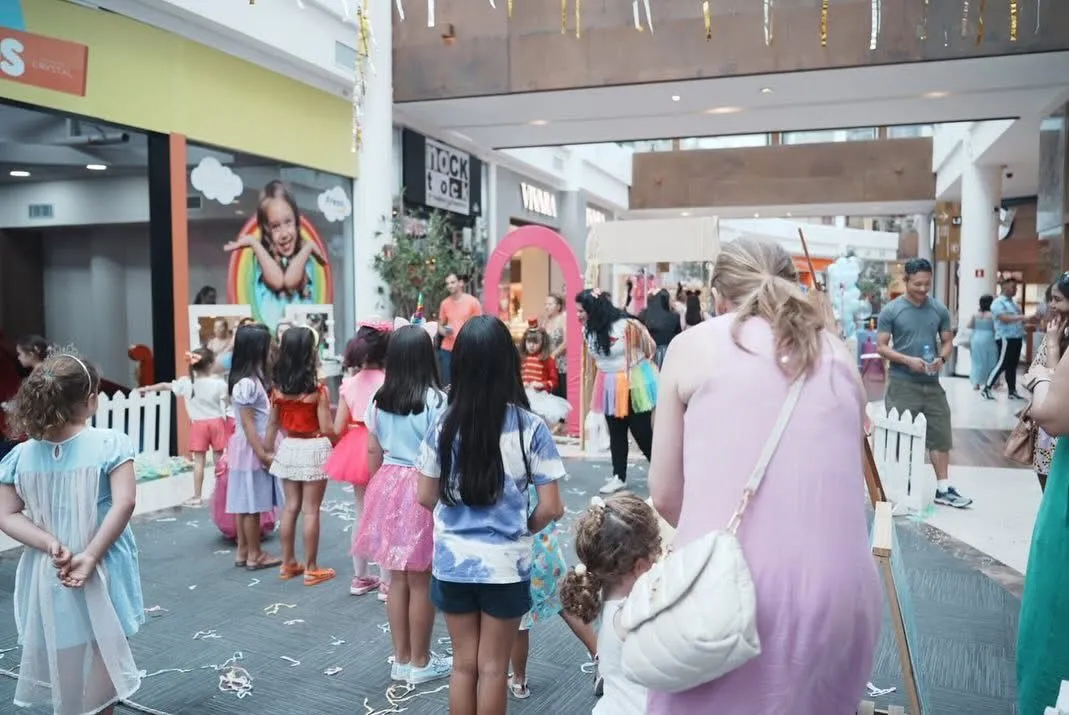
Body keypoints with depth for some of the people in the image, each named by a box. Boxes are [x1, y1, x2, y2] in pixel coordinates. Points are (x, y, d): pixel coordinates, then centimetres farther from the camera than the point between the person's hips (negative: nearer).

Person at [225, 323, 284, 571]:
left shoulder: (255, 378, 11)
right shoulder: (246, 383, -19)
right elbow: (247, 423, -19)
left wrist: (265, 450, 13)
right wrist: (262, 454, -18)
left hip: (258, 447, 9)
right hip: (251, 449, -9)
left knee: (246, 503, 14)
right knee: (252, 503, 1)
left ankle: (243, 552, 22)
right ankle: (254, 555, 10)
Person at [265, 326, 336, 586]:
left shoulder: (278, 388, -2)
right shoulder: (317, 389, -17)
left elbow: (273, 423, 6)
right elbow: (327, 429, -16)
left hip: (288, 448, 5)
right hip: (313, 450, -5)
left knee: (290, 507, 15)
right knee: (311, 510, 3)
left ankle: (288, 564, 25)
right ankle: (311, 569, 11)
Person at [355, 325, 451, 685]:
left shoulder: (379, 401, 4)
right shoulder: (435, 400, -14)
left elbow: (373, 453, 9)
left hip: (388, 487, 6)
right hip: (423, 491, -6)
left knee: (398, 578, 15)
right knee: (421, 582, 7)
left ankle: (401, 659, 27)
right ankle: (420, 662, 21)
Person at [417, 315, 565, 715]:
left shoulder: (444, 424, -7)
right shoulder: (529, 427, -14)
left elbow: (426, 498, 1)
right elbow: (551, 508, -13)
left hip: (452, 561, 2)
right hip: (504, 563, -2)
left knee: (464, 663, 17)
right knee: (493, 668, 13)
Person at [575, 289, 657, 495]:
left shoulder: (626, 325, -22)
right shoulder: (588, 330, -4)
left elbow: (650, 347, -6)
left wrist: (632, 364, 6)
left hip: (633, 384, -5)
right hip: (608, 386, 6)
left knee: (642, 432, 3)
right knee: (616, 434, 12)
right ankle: (618, 477, 23)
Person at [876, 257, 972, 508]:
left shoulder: (940, 309, 5)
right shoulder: (891, 310, -6)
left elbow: (948, 341, 12)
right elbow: (881, 347, -6)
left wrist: (942, 358, -10)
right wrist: (908, 360, -19)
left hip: (932, 383, 4)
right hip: (902, 384, -4)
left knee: (941, 435, 7)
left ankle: (943, 489, 16)